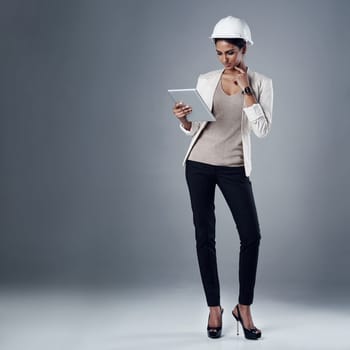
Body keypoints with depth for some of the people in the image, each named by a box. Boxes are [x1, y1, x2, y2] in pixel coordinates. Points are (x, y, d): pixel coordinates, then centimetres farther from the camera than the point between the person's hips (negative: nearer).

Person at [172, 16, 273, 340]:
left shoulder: (260, 83, -1)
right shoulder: (205, 80, 3)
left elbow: (262, 130, -11)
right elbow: (193, 129, 8)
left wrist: (246, 90, -16)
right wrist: (183, 119, -14)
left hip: (234, 168, -1)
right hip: (199, 164, 1)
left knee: (251, 235, -7)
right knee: (204, 236, 2)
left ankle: (244, 307, 10)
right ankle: (214, 308, 13)